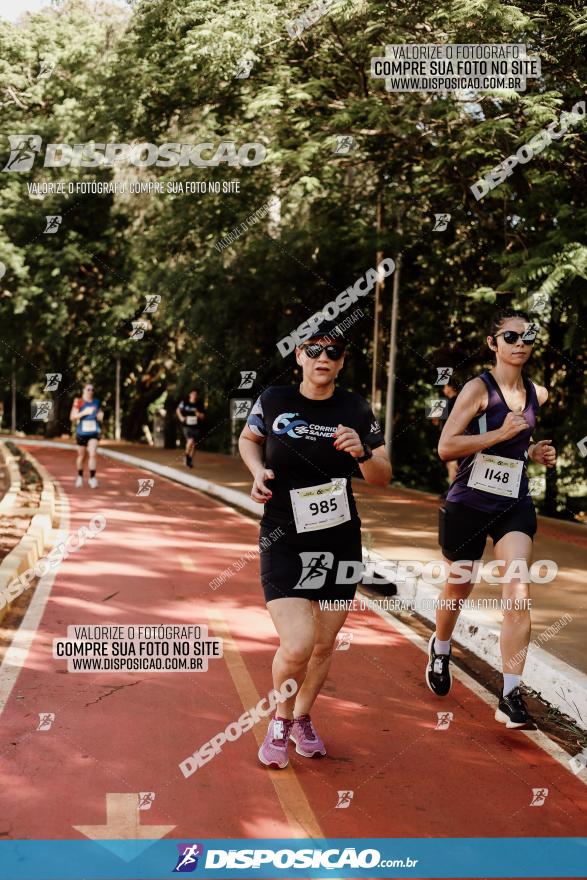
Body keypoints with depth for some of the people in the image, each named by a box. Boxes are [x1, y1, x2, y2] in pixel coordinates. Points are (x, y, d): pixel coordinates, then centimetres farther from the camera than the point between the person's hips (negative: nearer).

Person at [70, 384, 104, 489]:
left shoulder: (96, 402, 6)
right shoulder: (78, 402, -5)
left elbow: (100, 417, 18)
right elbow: (72, 417, -10)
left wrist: (100, 416, -5)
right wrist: (84, 412, -21)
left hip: (93, 433, 1)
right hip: (81, 433, -1)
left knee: (93, 454, -17)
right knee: (81, 456, 12)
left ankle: (92, 478, -12)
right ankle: (80, 477, 32)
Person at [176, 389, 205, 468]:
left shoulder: (199, 405, 2)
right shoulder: (184, 403, -2)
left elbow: (203, 416, 8)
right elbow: (178, 410, 16)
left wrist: (199, 415, -13)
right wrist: (181, 418, 2)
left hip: (196, 427, 3)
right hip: (187, 426, -3)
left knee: (193, 444, 6)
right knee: (190, 441, -23)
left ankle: (190, 461, 21)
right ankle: (187, 455, 4)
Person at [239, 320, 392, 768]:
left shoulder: (357, 410, -2)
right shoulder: (273, 400, -4)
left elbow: (384, 477, 3)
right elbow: (248, 439, 17)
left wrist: (361, 453, -18)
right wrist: (259, 472, -3)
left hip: (340, 542, 3)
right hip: (283, 542, -2)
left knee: (324, 645, 12)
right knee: (296, 646, -16)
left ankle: (303, 720, 40)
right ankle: (280, 723, 14)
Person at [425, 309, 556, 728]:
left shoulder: (537, 394, 7)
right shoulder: (479, 388, -11)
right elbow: (446, 447, -17)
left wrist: (535, 453, 5)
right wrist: (500, 434, -24)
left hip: (515, 506, 3)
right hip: (469, 504, -3)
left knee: (518, 595, -16)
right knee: (458, 590, 15)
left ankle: (511, 697, -13)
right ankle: (441, 648, 48)